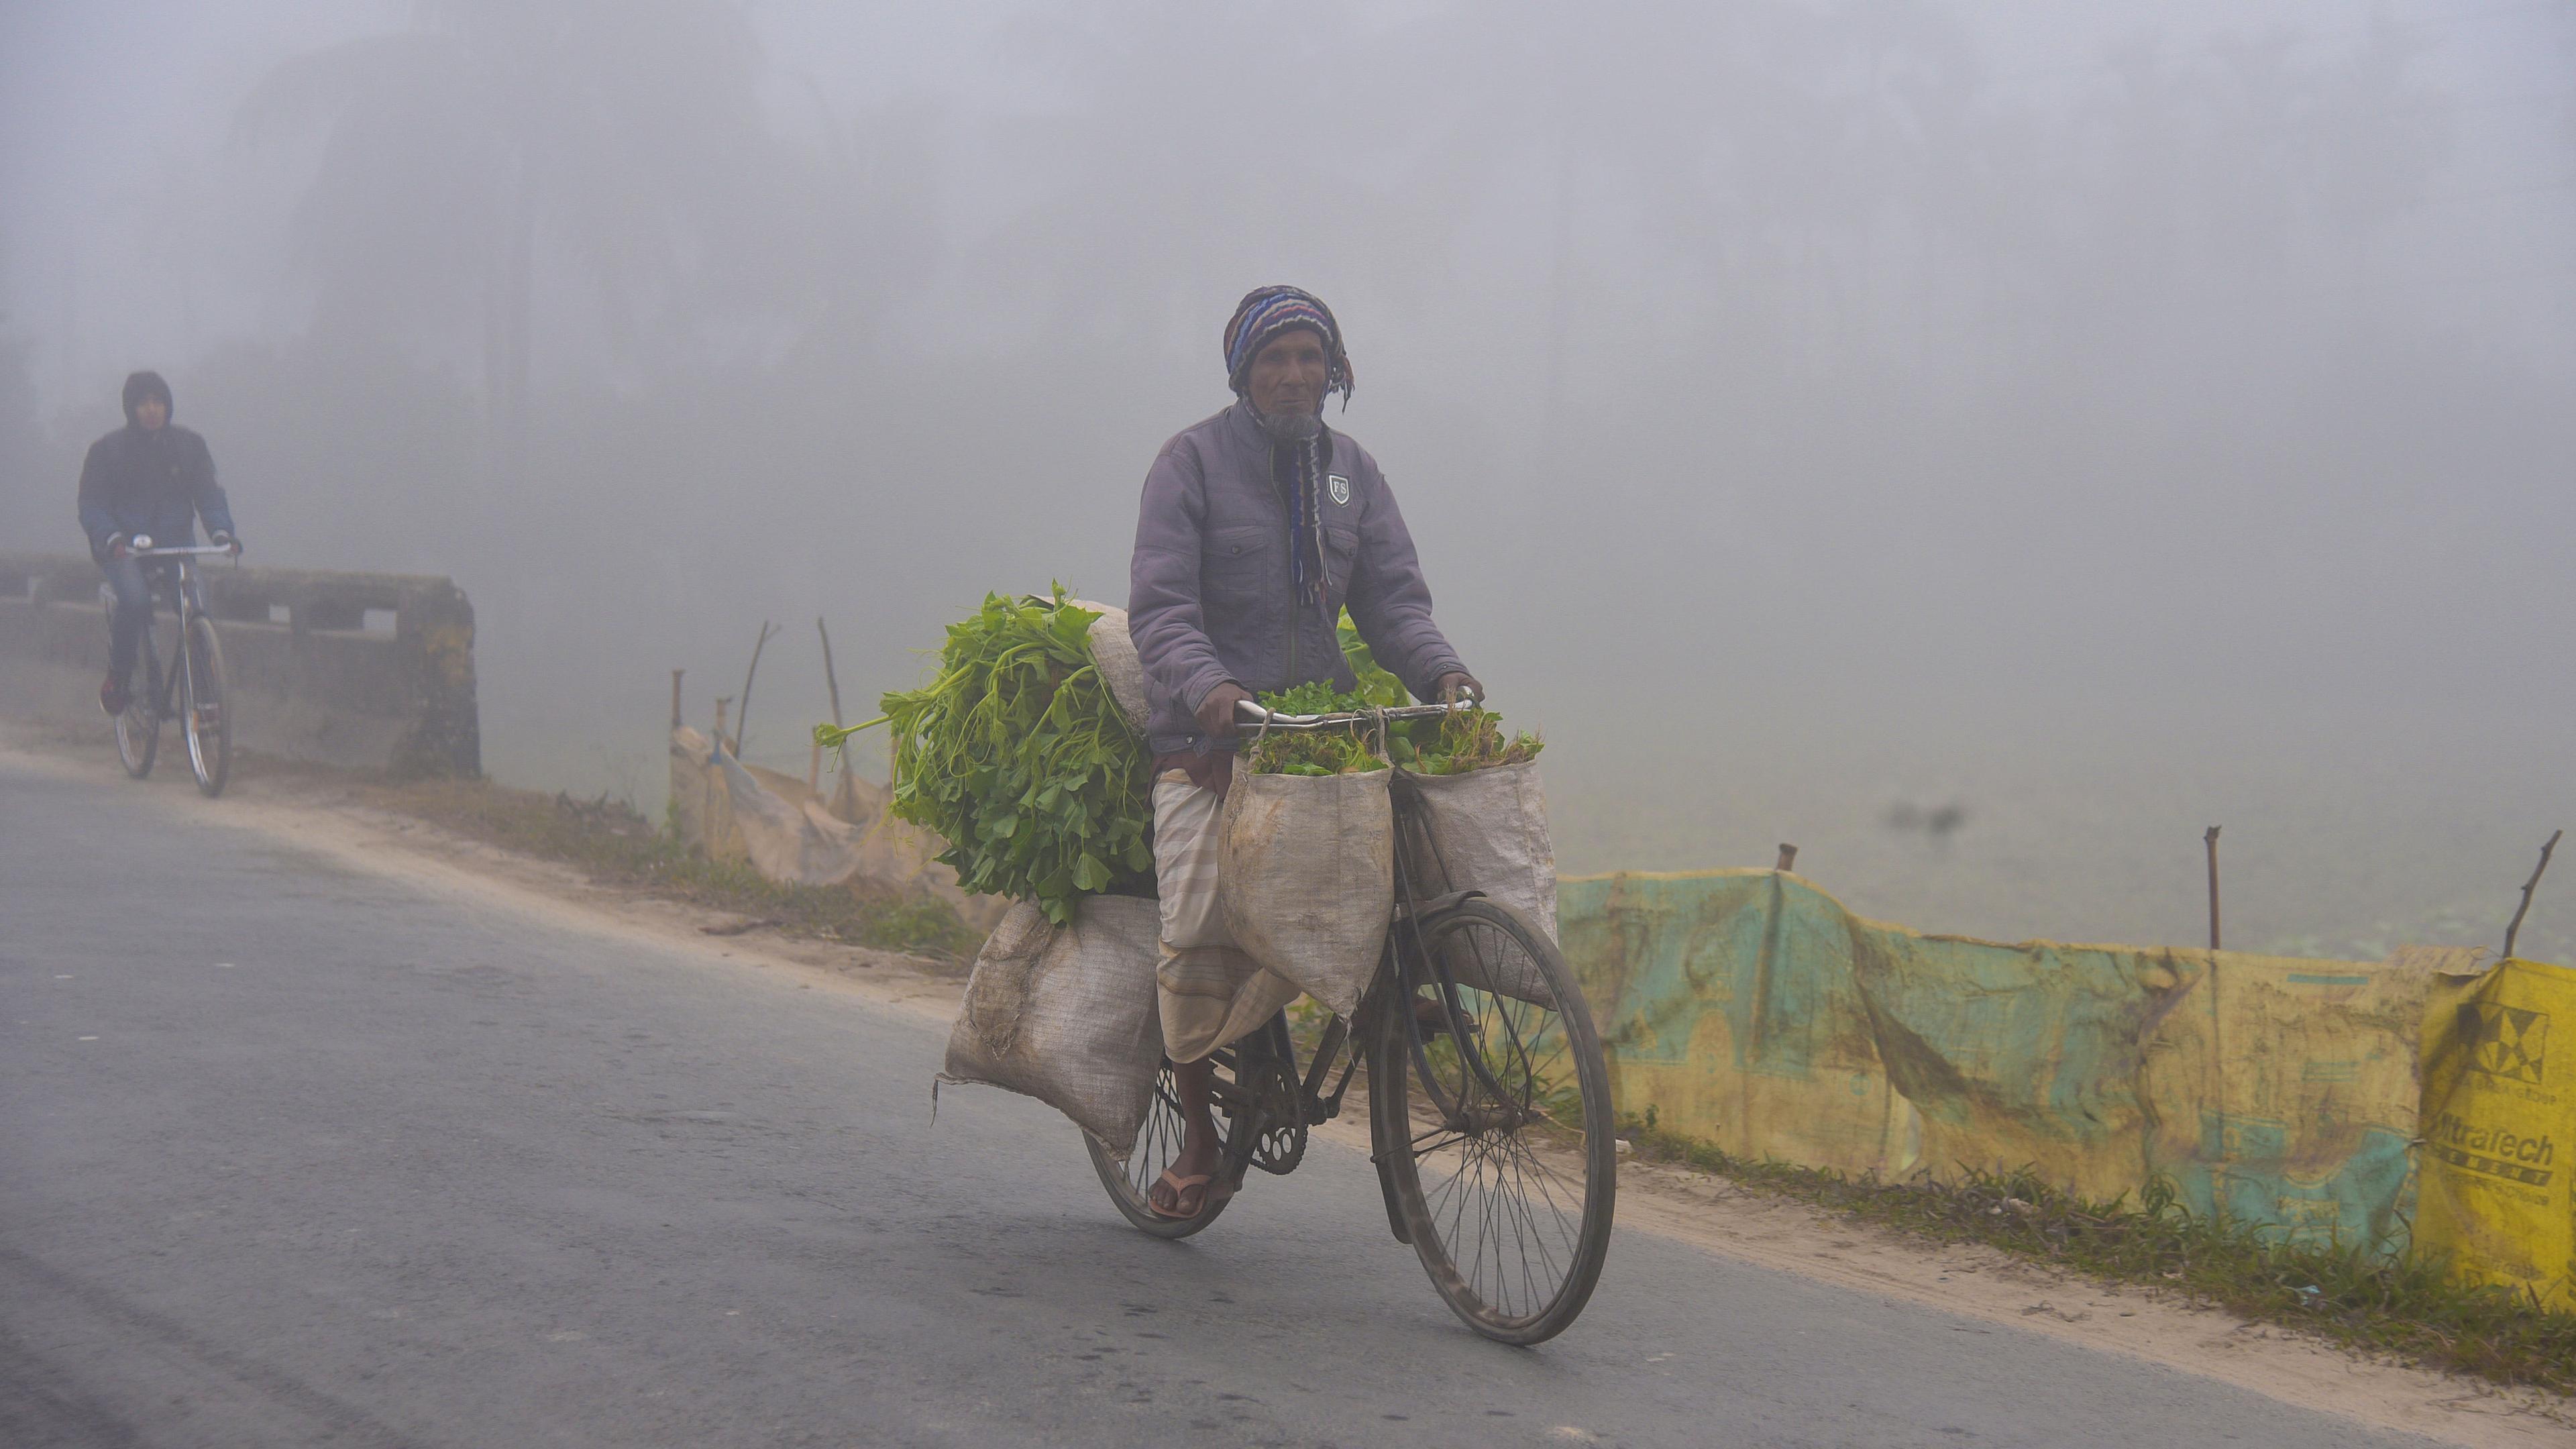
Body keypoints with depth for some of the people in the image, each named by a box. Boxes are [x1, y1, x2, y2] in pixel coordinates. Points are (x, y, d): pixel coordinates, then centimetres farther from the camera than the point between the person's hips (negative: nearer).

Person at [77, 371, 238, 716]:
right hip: (123, 549, -2)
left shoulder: (189, 445, 7)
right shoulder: (107, 450, -1)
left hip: (175, 544, 2)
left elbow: (208, 493, 3)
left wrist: (221, 532, -17)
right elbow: (92, 507, -4)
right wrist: (112, 538, -24)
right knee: (134, 599, -32)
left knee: (197, 607, -22)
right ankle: (117, 678, -13)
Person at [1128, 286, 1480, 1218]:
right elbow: (1159, 606, -12)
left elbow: (1393, 597, 7)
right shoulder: (1193, 461, -2)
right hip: (1209, 733, -4)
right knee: (1201, 933, -14)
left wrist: (1442, 671, -14)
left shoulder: (1351, 470, 12)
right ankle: (1197, 1133, 2)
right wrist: (1207, 687, -31)